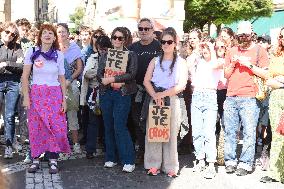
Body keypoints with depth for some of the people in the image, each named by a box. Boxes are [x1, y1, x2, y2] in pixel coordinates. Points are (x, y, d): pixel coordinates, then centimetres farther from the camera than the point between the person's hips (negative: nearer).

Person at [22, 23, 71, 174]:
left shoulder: (59, 55, 5)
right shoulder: (32, 52, 1)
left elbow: (62, 79, 7)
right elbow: (25, 76, 1)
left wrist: (64, 100, 2)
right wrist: (26, 97, -7)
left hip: (55, 95, 1)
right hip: (36, 94, 0)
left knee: (56, 127, -3)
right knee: (36, 128, 2)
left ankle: (53, 160, 7)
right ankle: (35, 159, 13)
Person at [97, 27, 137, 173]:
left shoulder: (131, 55, 4)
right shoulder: (105, 55, 14)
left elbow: (132, 73, -9)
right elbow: (99, 73, 5)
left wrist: (112, 79, -16)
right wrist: (109, 82, -15)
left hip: (122, 94, -4)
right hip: (106, 94, 4)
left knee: (119, 126, -11)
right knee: (108, 126, 7)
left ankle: (129, 160, -3)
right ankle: (111, 158, 18)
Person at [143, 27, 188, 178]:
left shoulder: (181, 62, 6)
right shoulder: (155, 61, 13)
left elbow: (182, 86, -4)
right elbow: (146, 81, 3)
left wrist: (163, 94, -12)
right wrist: (155, 96, -14)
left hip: (172, 99, -2)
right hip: (154, 98, 2)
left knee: (171, 132, -1)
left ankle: (170, 166, 7)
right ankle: (153, 164, 9)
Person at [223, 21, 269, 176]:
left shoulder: (259, 51, 6)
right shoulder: (231, 51, 17)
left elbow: (265, 74, -1)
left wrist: (249, 65, -10)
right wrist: (232, 64, -1)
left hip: (249, 98, -3)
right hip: (231, 98, 4)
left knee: (249, 132, -4)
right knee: (229, 131, 4)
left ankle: (245, 164, 2)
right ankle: (230, 161, 13)